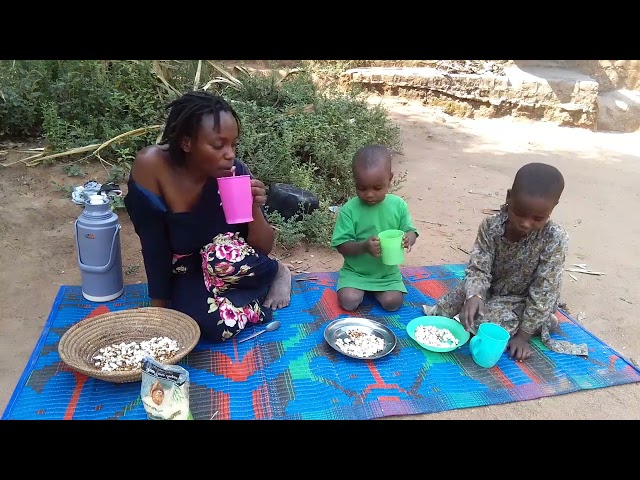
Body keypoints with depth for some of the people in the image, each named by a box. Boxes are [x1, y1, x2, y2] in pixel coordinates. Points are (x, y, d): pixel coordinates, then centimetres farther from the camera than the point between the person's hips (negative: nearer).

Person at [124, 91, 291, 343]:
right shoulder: (151, 166, -23)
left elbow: (263, 250, -11)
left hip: (232, 267, 1)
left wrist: (254, 208, -29)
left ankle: (276, 273, -3)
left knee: (226, 258, -36)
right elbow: (153, 244, -16)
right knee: (216, 323, -31)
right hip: (187, 274, 0)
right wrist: (160, 306, -12)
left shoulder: (236, 171, -19)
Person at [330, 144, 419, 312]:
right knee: (348, 301, -21)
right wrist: (364, 247, -35)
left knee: (393, 302, -18)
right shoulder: (349, 210, -15)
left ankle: (374, 289, 14)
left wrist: (408, 239, -26)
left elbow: (410, 231, -1)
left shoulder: (398, 205, -7)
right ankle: (360, 288, 14)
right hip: (355, 271, -1)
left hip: (388, 272, 2)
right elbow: (341, 245, -15)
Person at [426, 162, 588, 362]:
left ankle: (541, 322, -3)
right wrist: (473, 296, -44)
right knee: (441, 310, -10)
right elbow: (478, 268, -21)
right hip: (490, 289, 4)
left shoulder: (555, 239, -28)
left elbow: (544, 292, -24)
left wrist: (524, 335, -24)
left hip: (523, 300, -3)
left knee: (484, 322, -28)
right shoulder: (491, 226, -21)